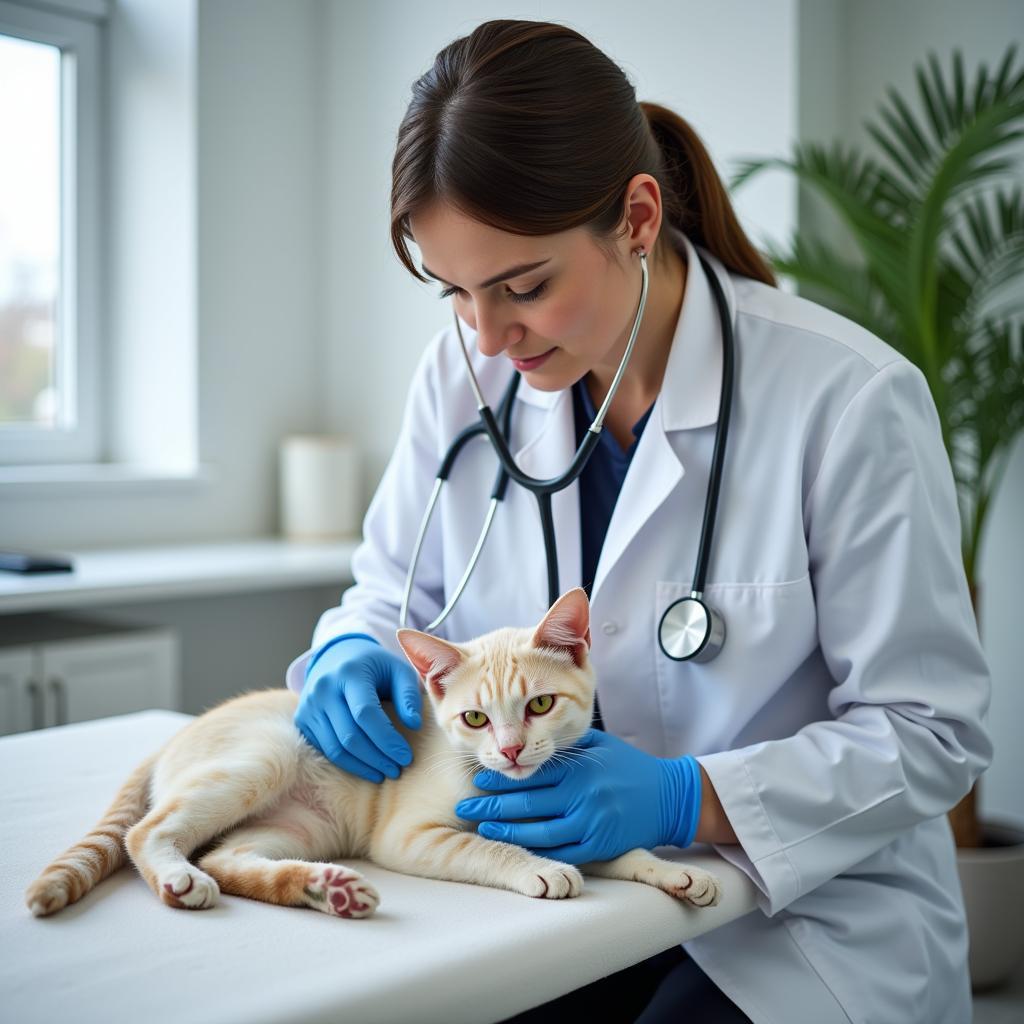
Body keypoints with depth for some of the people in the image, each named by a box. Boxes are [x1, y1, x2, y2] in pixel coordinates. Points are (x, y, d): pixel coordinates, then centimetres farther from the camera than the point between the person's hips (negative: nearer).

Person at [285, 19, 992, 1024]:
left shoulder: (848, 400, -17)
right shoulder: (462, 375, -3)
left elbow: (929, 731, -13)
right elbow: (394, 590, 11)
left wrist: (685, 800, -26)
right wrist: (353, 651, -13)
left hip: (803, 917, -3)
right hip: (557, 900, 4)